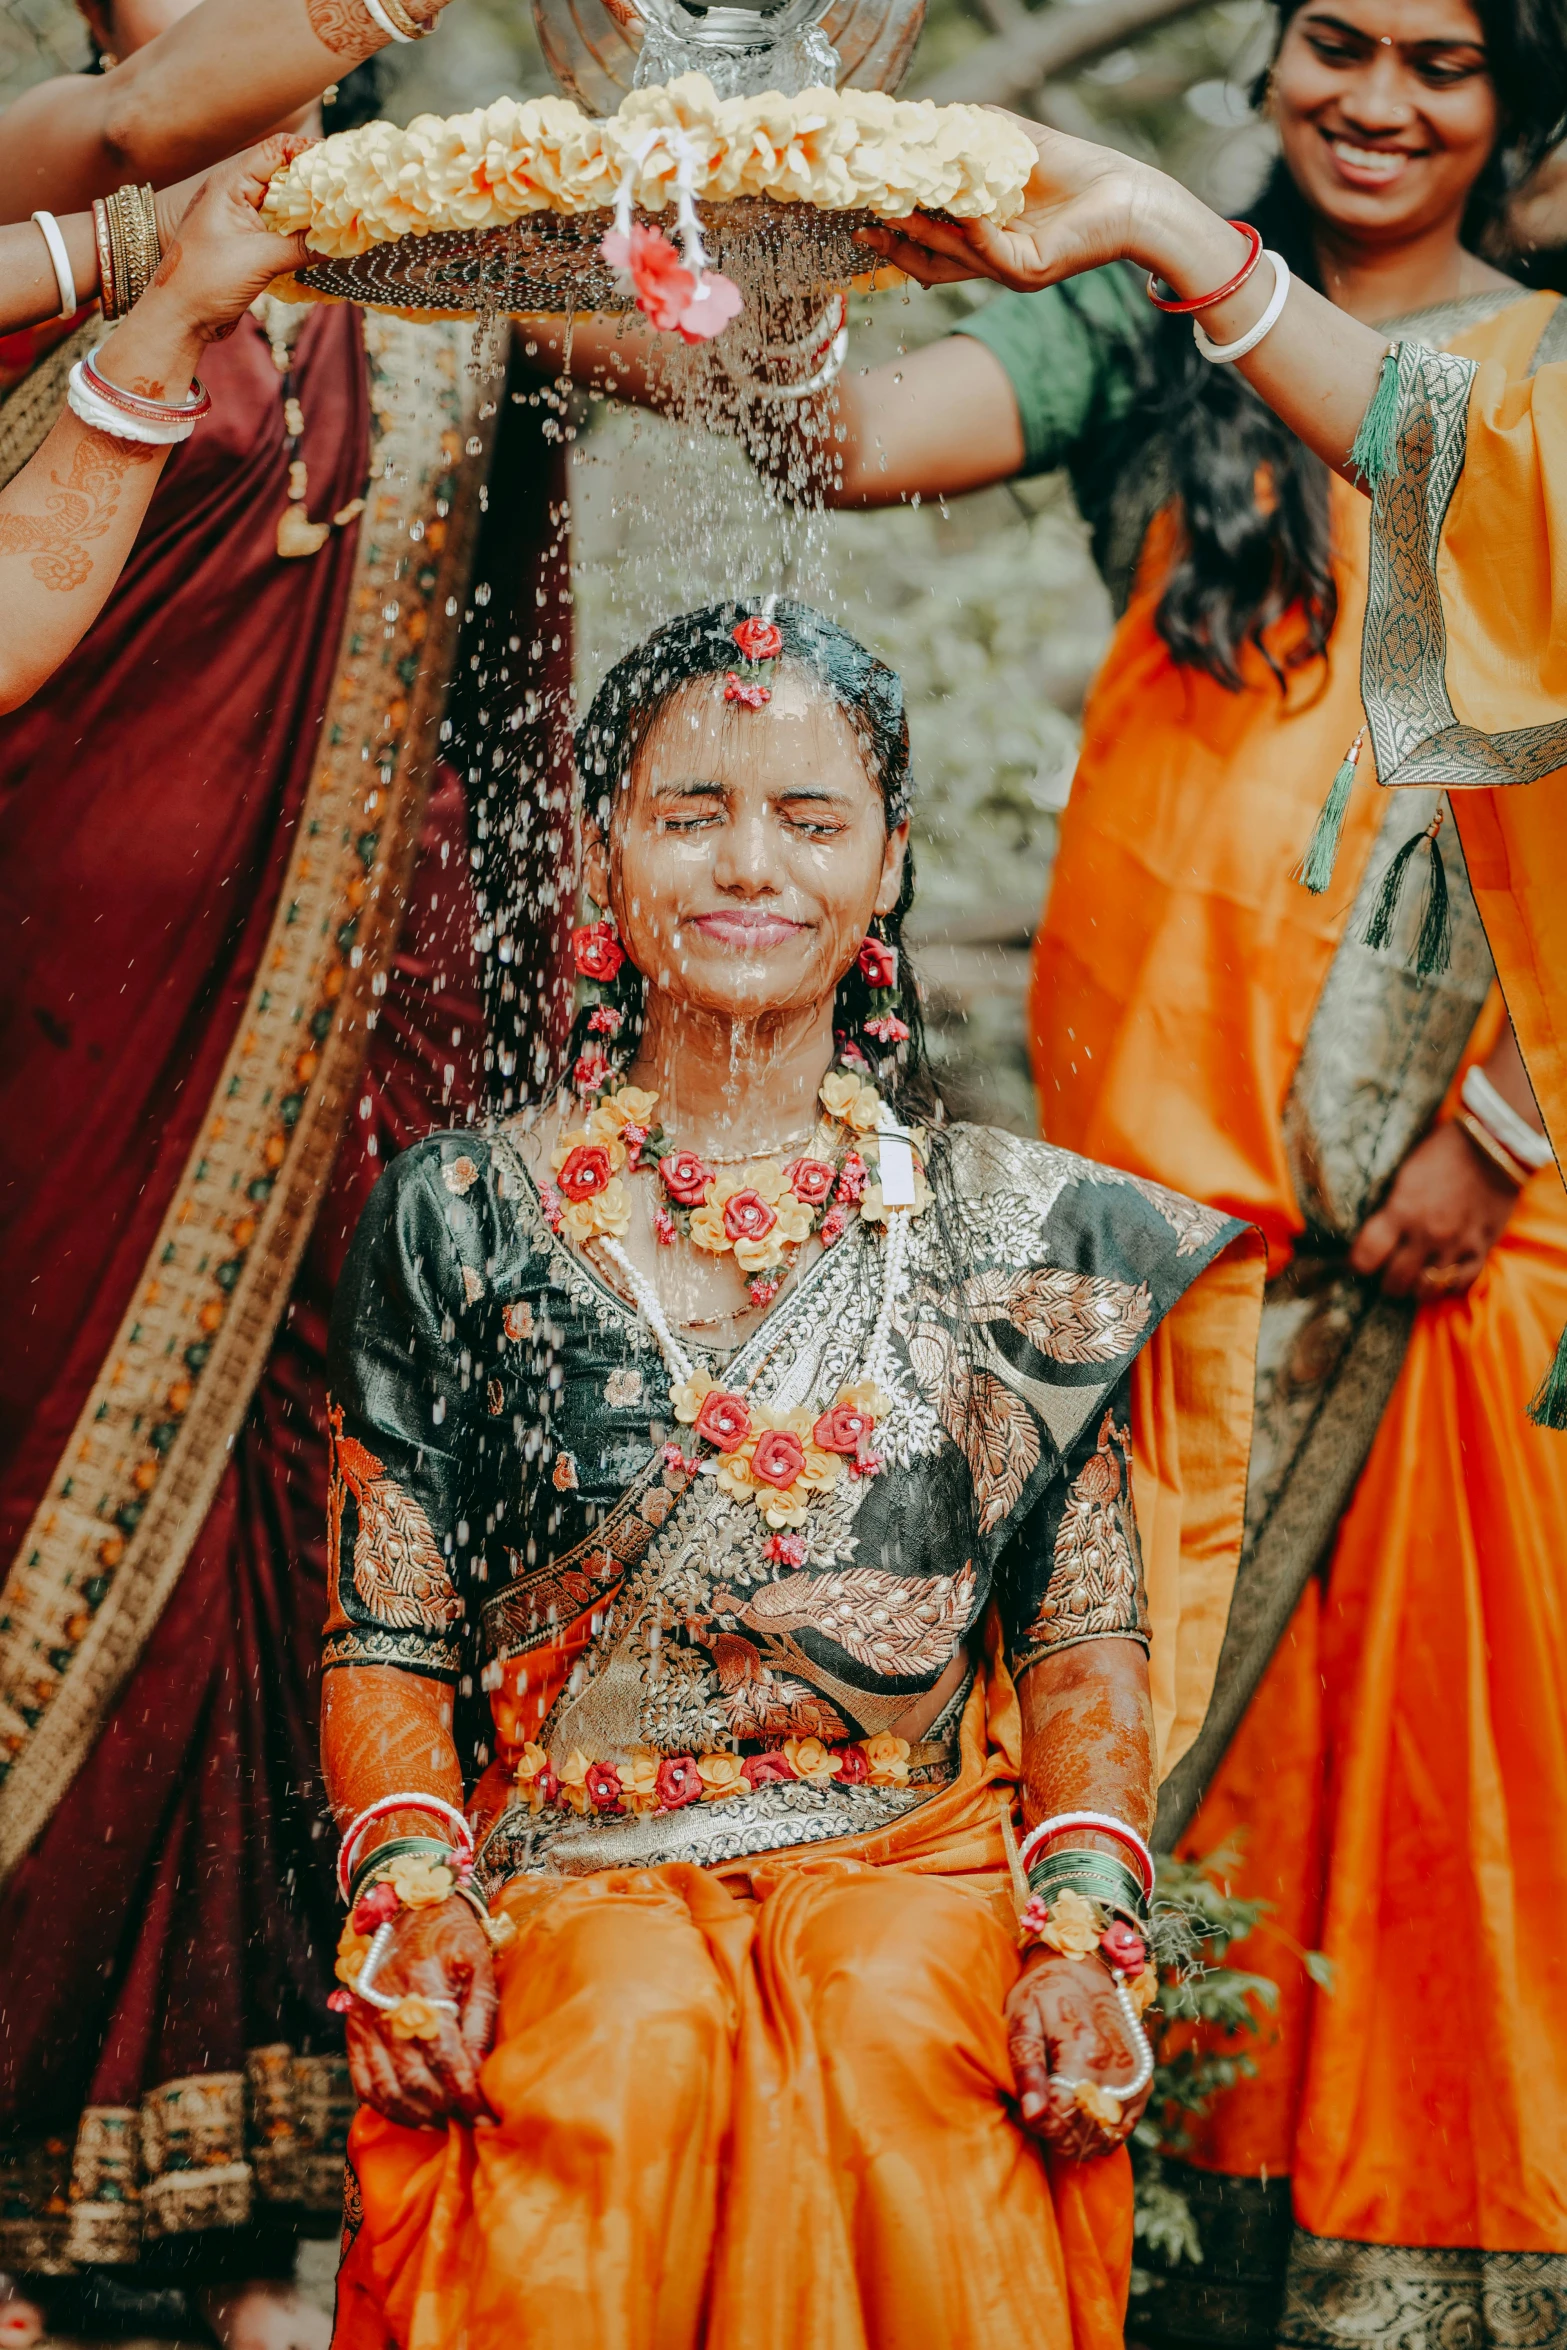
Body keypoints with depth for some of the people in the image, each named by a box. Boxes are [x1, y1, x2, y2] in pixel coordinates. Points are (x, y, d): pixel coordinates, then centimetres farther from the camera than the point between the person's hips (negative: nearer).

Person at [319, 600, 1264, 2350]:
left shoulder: (1013, 1232, 11)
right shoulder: (460, 1220, 10)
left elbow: (1085, 1635, 10)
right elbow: (389, 1639, 9)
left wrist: (1087, 1938, -7)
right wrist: (409, 1900, -9)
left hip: (915, 1871, 1)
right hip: (570, 1876, 0)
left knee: (901, 2087, -33)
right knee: (624, 2079, -34)